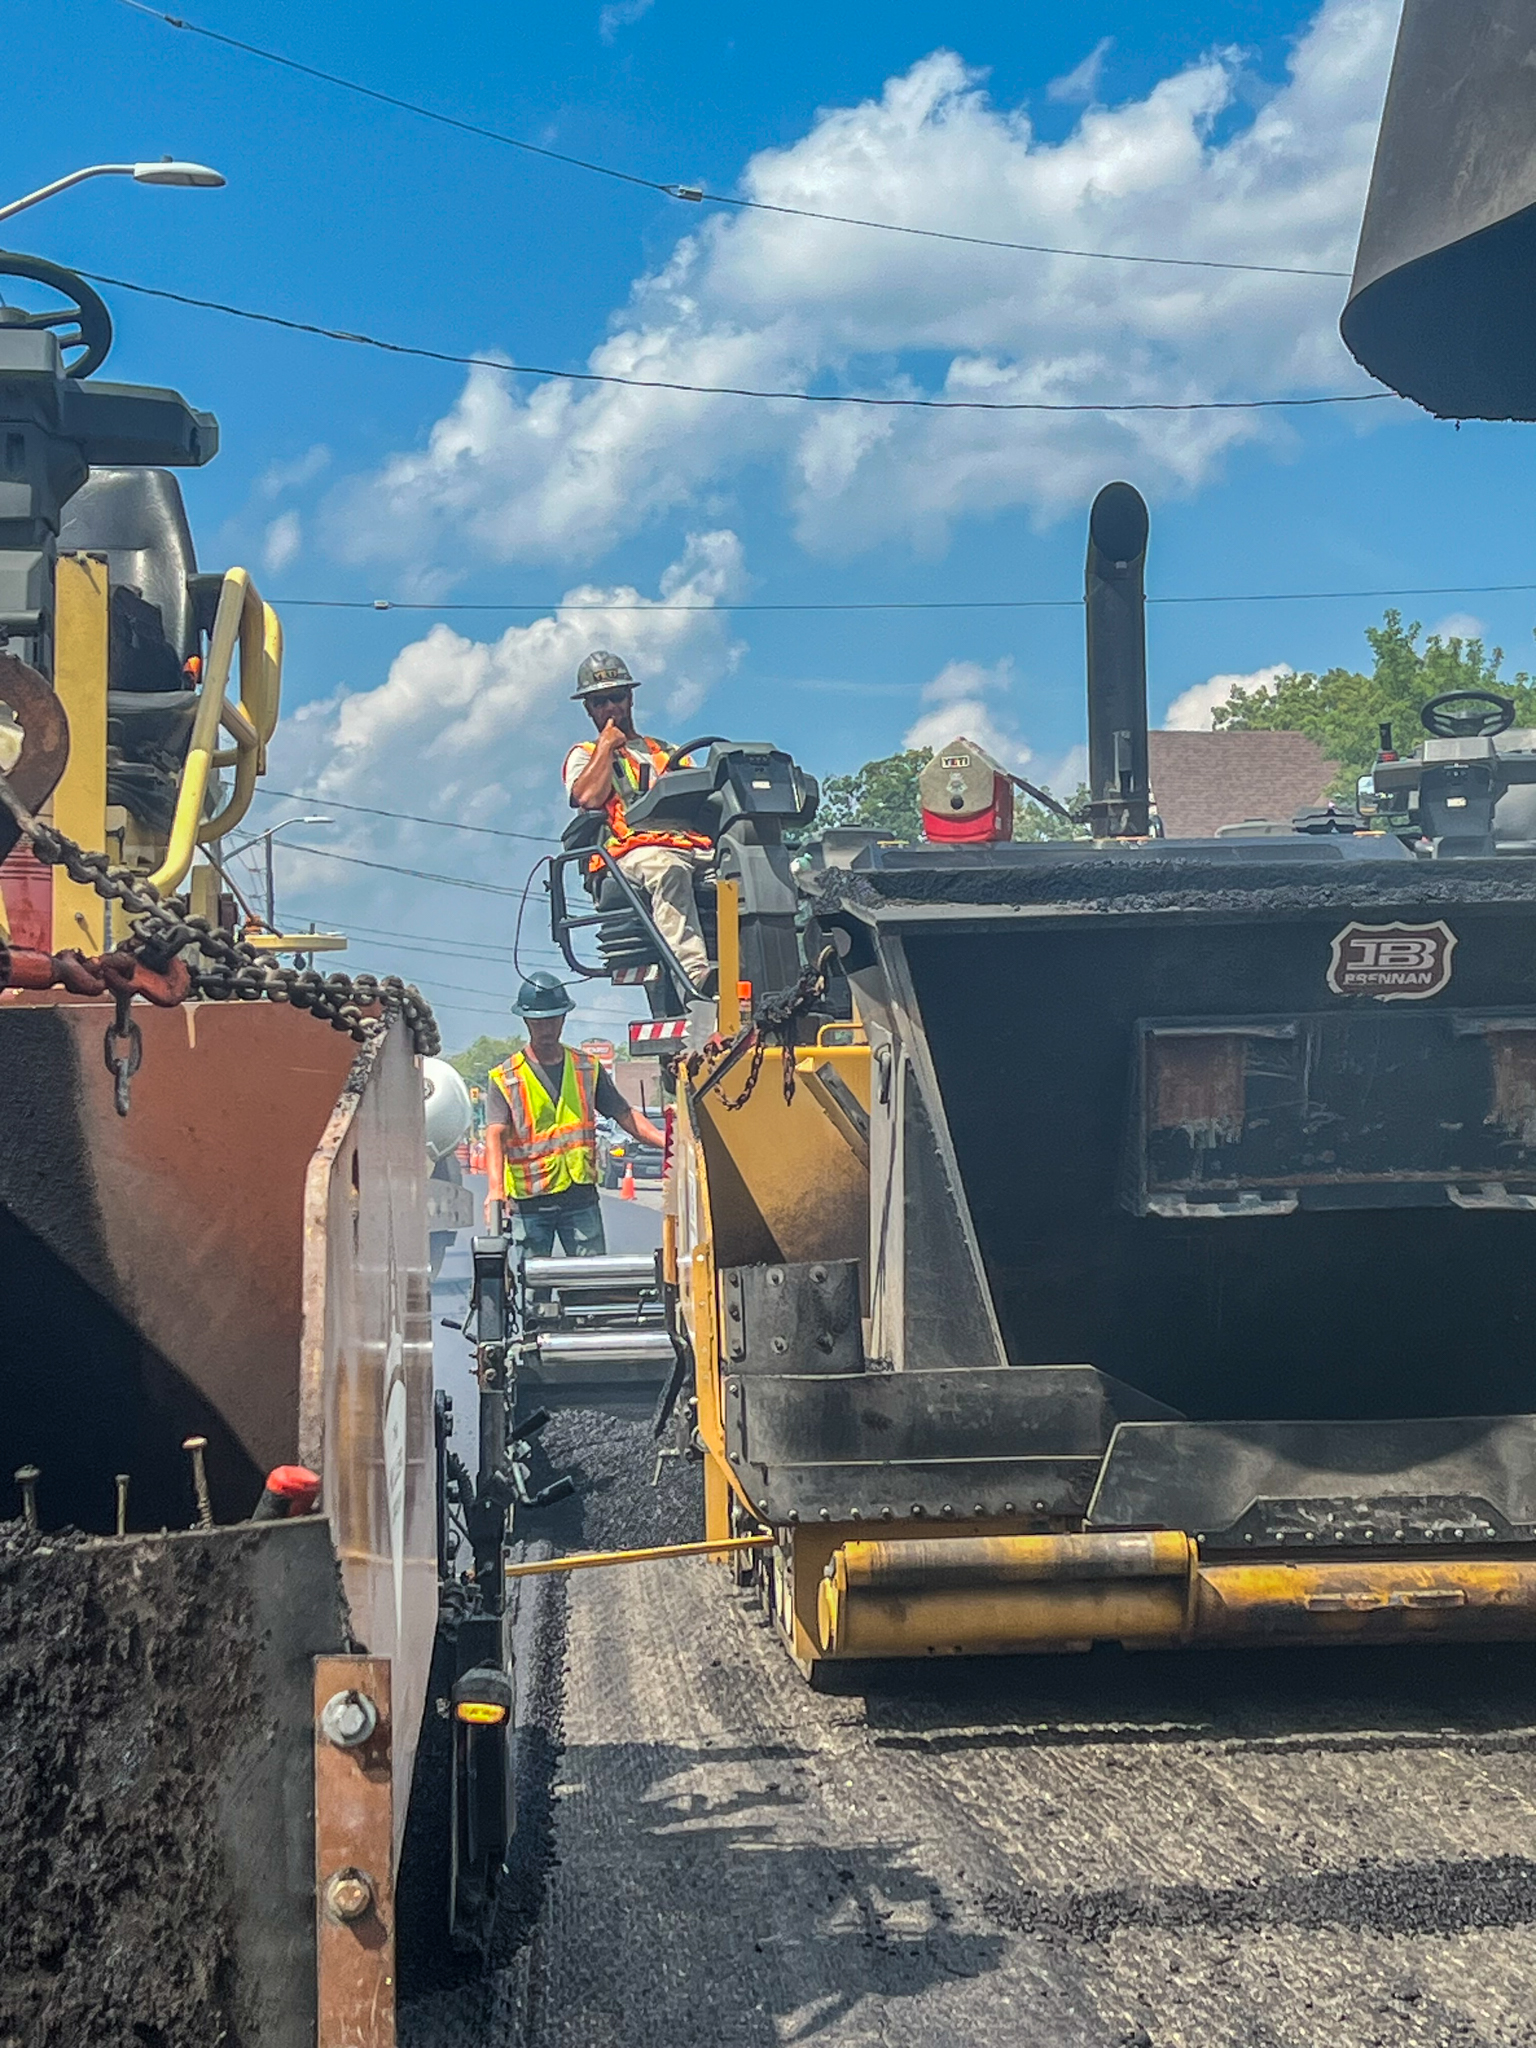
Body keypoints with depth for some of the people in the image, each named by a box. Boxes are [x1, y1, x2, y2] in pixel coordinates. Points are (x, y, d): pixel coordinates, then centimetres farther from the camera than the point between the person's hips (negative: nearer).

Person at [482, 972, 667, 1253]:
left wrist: (667, 1141, -5)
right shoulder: (505, 1079, -1)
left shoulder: (588, 1068, 11)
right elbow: (495, 1136, -13)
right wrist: (495, 1187, -30)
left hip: (581, 1198, 2)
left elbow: (625, 1115, 12)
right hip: (528, 1203, -2)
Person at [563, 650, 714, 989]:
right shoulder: (584, 755, 23)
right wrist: (607, 744, 9)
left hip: (694, 847, 4)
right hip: (632, 851, -4)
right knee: (667, 870, -42)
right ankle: (695, 974, -56)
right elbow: (588, 797, -1)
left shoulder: (666, 752, 35)